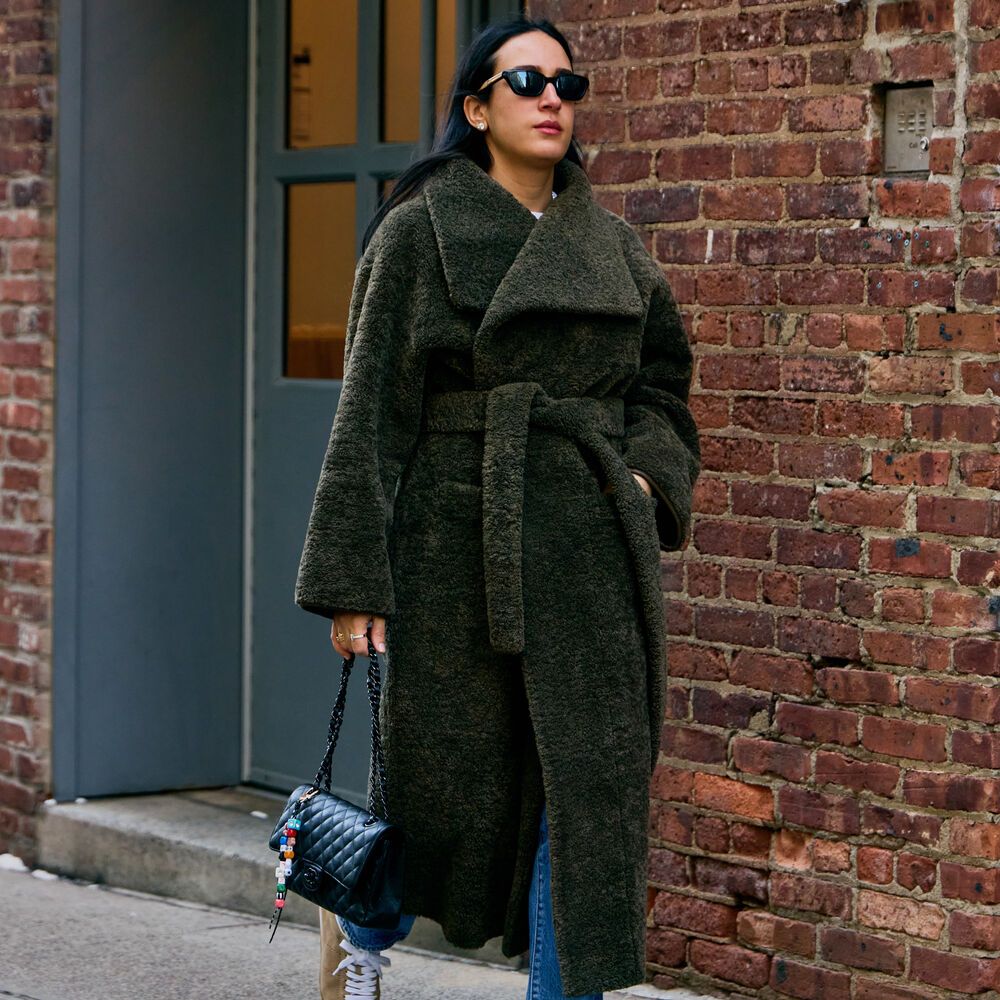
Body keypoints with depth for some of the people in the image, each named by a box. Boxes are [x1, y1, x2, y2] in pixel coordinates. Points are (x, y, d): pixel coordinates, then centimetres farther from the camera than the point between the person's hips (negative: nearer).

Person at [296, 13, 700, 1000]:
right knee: (454, 782, 6)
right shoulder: (420, 233, -2)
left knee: (587, 786, -1)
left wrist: (649, 477, 0)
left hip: (590, 548, 4)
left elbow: (661, 384, 21)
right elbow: (372, 412, -4)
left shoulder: (611, 244, 12)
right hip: (460, 541, -4)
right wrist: (351, 581, -9)